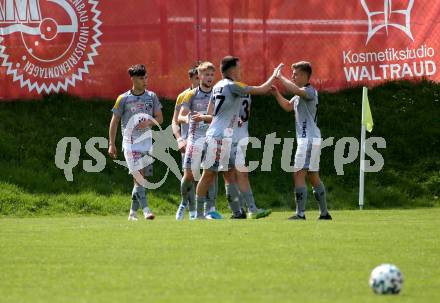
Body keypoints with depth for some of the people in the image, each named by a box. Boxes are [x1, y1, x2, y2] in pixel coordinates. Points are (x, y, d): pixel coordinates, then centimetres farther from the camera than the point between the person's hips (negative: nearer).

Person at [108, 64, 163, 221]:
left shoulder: (152, 96, 9)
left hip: (147, 141, 4)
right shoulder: (123, 99, 0)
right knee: (138, 175, -16)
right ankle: (145, 209, -22)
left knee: (141, 177, 6)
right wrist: (111, 144, -1)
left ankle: (133, 212, 16)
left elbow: (160, 118, 12)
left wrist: (149, 122, -10)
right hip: (130, 142, -4)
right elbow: (114, 121, 4)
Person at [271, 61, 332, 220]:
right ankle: (324, 213, 17)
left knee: (298, 175, -13)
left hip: (309, 140, -11)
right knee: (313, 177, 13)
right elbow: (288, 106, 31)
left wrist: (280, 77, -22)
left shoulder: (310, 91, -12)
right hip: (307, 140, 11)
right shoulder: (301, 94, 19)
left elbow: (295, 89, -33)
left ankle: (300, 213, -17)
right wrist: (277, 94, 15)